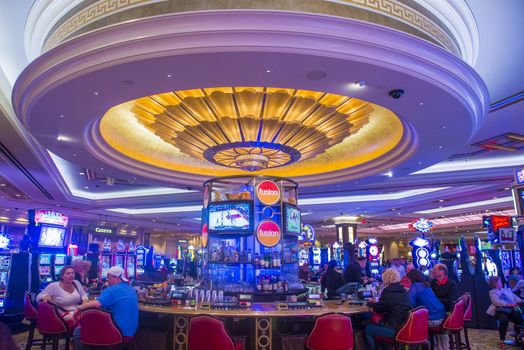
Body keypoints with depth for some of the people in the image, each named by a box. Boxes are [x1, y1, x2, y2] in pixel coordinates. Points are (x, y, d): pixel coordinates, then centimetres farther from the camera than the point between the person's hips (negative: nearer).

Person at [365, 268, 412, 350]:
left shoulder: (388, 291, -16)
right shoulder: (403, 290, 8)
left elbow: (379, 309, -4)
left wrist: (370, 303, 15)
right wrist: (374, 303, 22)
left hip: (395, 329, -9)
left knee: (368, 329, 7)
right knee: (375, 323, 26)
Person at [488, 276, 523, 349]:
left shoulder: (506, 290, 27)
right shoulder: (492, 292, 8)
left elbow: (514, 296, 15)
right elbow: (497, 302, -7)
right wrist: (509, 304, -17)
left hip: (512, 309, 5)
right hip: (501, 310, -4)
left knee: (519, 316, -29)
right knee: (504, 320, -35)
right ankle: (502, 341, -20)